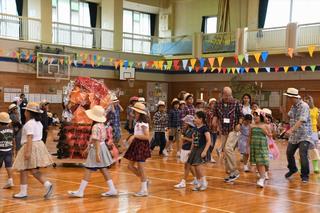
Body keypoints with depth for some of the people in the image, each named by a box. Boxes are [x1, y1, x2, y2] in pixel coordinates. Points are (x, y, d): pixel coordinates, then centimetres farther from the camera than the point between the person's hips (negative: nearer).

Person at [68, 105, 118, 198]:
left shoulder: (95, 127, -21)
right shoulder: (101, 124, 7)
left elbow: (97, 141, -24)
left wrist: (97, 154, -25)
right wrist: (88, 148, 22)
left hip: (97, 149, -9)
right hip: (102, 148, 9)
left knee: (88, 170, -3)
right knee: (103, 169, 14)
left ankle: (80, 191, 2)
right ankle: (112, 189, 16)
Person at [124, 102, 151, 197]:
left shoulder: (143, 123, -15)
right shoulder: (138, 122, 12)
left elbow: (146, 136, -24)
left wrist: (135, 136, -24)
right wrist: (132, 139, 4)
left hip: (142, 145, -9)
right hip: (136, 144, 9)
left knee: (140, 168, -3)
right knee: (130, 166, 10)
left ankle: (144, 190, 7)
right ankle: (144, 180, 24)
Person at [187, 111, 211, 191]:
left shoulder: (204, 128, -12)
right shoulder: (196, 128, 9)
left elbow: (209, 141, -16)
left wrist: (205, 151, -22)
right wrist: (192, 150, 15)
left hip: (202, 149, -8)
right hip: (195, 149, 8)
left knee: (198, 165, -18)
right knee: (195, 166, 8)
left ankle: (204, 182, -3)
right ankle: (199, 183, 19)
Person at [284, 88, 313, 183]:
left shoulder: (304, 106, -17)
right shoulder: (293, 106, 9)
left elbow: (301, 120, -30)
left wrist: (291, 129, -38)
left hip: (304, 135, -8)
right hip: (294, 135, 8)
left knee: (303, 155, -15)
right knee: (289, 153, 11)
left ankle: (305, 175, 0)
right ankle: (292, 169, 36)